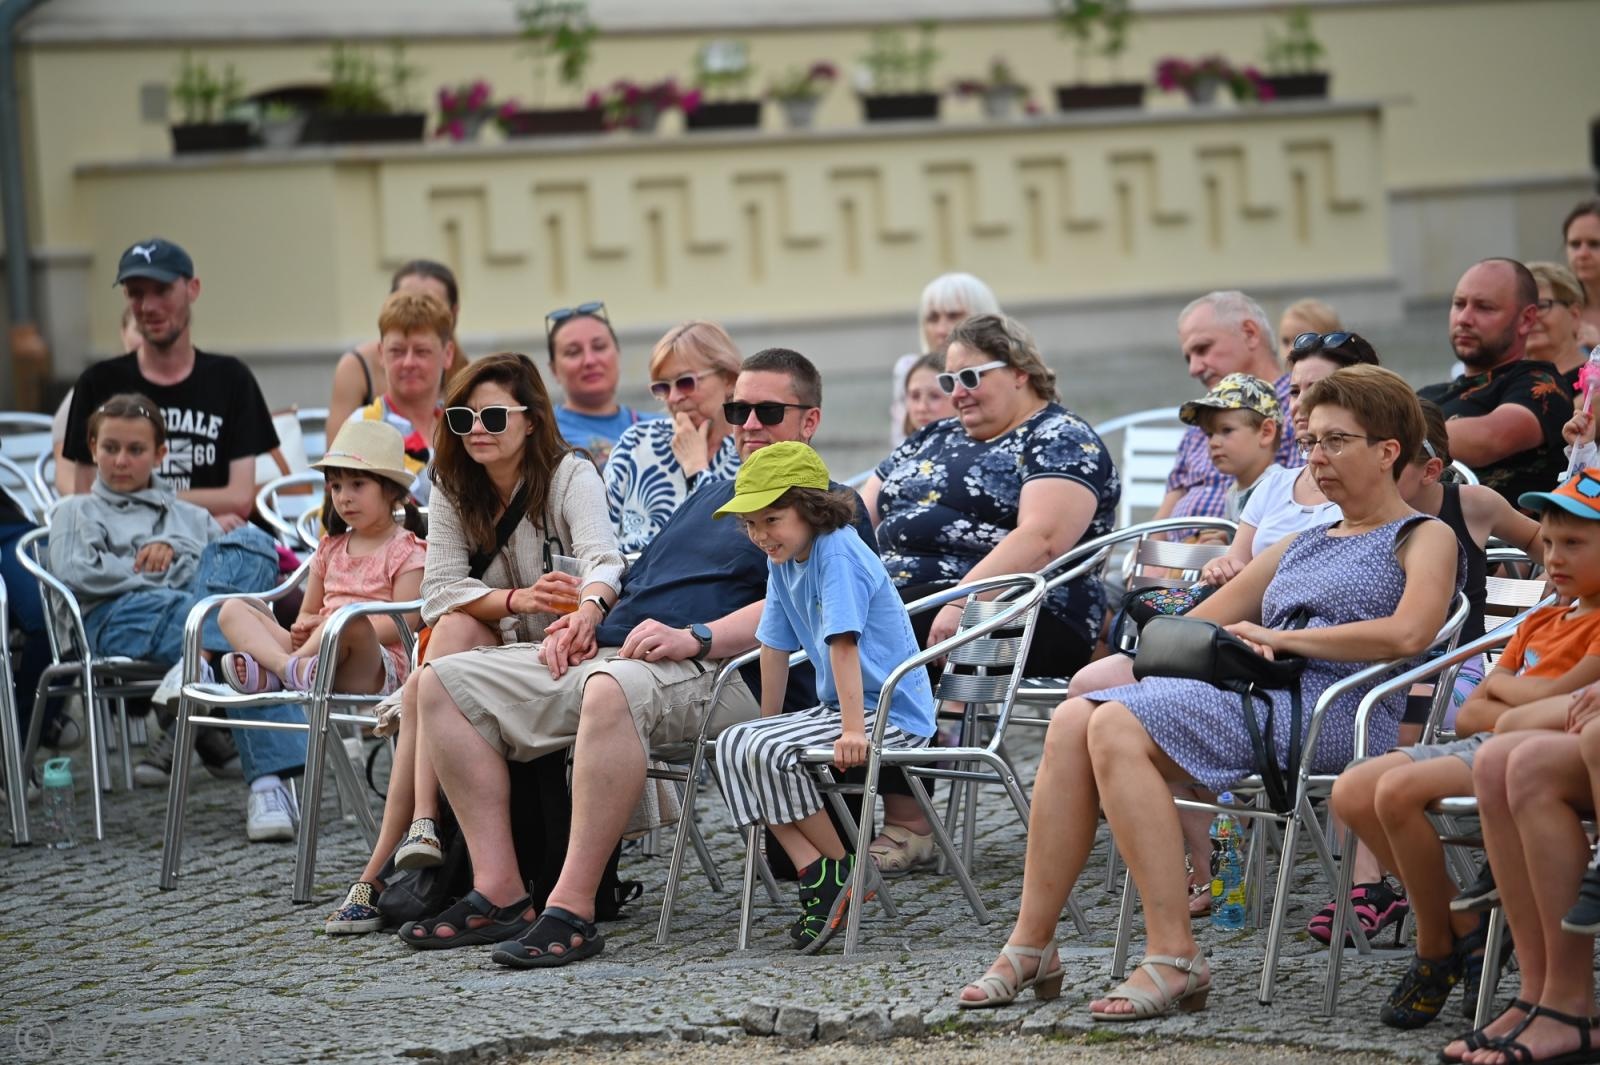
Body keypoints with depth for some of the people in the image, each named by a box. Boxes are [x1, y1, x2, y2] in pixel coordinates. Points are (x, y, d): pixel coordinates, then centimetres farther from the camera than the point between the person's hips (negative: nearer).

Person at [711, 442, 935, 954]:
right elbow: (775, 646, 15)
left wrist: (854, 730, -31)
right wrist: (768, 720, 16)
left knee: (769, 754, -24)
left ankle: (842, 871, -8)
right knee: (732, 747, -3)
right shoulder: (782, 562, 9)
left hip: (893, 714, -10)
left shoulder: (837, 553, -18)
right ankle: (815, 874, -9)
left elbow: (843, 643, -25)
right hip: (840, 707, 10)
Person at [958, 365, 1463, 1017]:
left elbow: (1408, 633, -13)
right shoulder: (1300, 547, 30)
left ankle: (1175, 958, -31)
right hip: (1250, 694, 8)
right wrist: (1239, 644, 3)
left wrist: (1281, 637, -9)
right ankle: (1031, 946, -19)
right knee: (1073, 720, -17)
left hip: (1334, 708, -8)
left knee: (1118, 726, -28)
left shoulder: (1424, 539, 9)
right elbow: (1193, 627, 27)